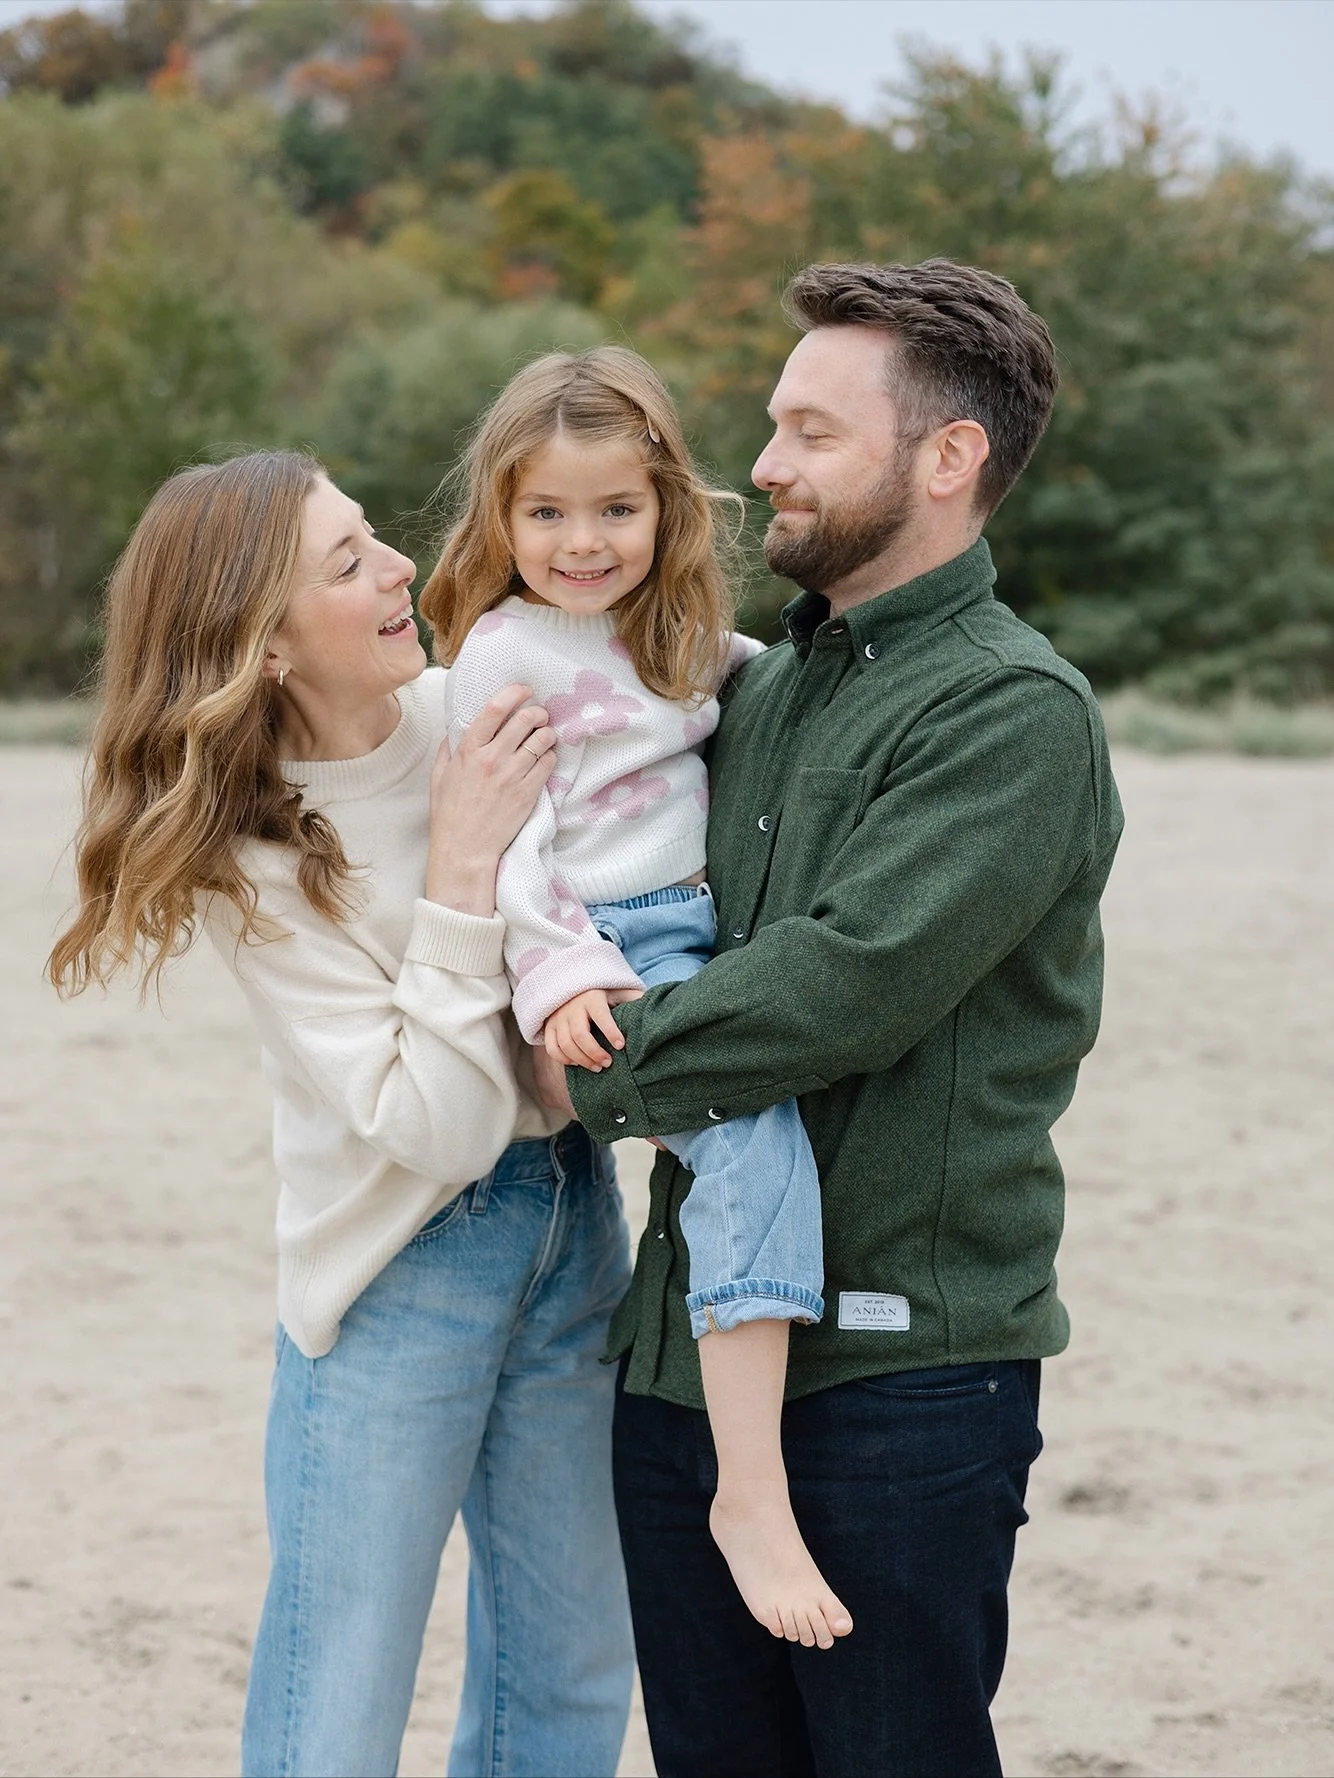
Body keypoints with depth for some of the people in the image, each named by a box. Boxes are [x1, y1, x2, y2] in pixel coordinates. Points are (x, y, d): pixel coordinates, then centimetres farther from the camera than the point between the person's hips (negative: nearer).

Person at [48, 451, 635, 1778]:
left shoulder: (474, 708, -4)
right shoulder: (251, 862, -17)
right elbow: (438, 1130, -23)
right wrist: (463, 863, -25)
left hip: (573, 1219, 5)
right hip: (397, 1271, -5)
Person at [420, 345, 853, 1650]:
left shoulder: (678, 637, 17)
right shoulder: (504, 652, -5)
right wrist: (555, 973, -20)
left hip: (698, 933, 9)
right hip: (609, 958, -9)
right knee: (756, 1136, -28)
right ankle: (751, 1490, -30)